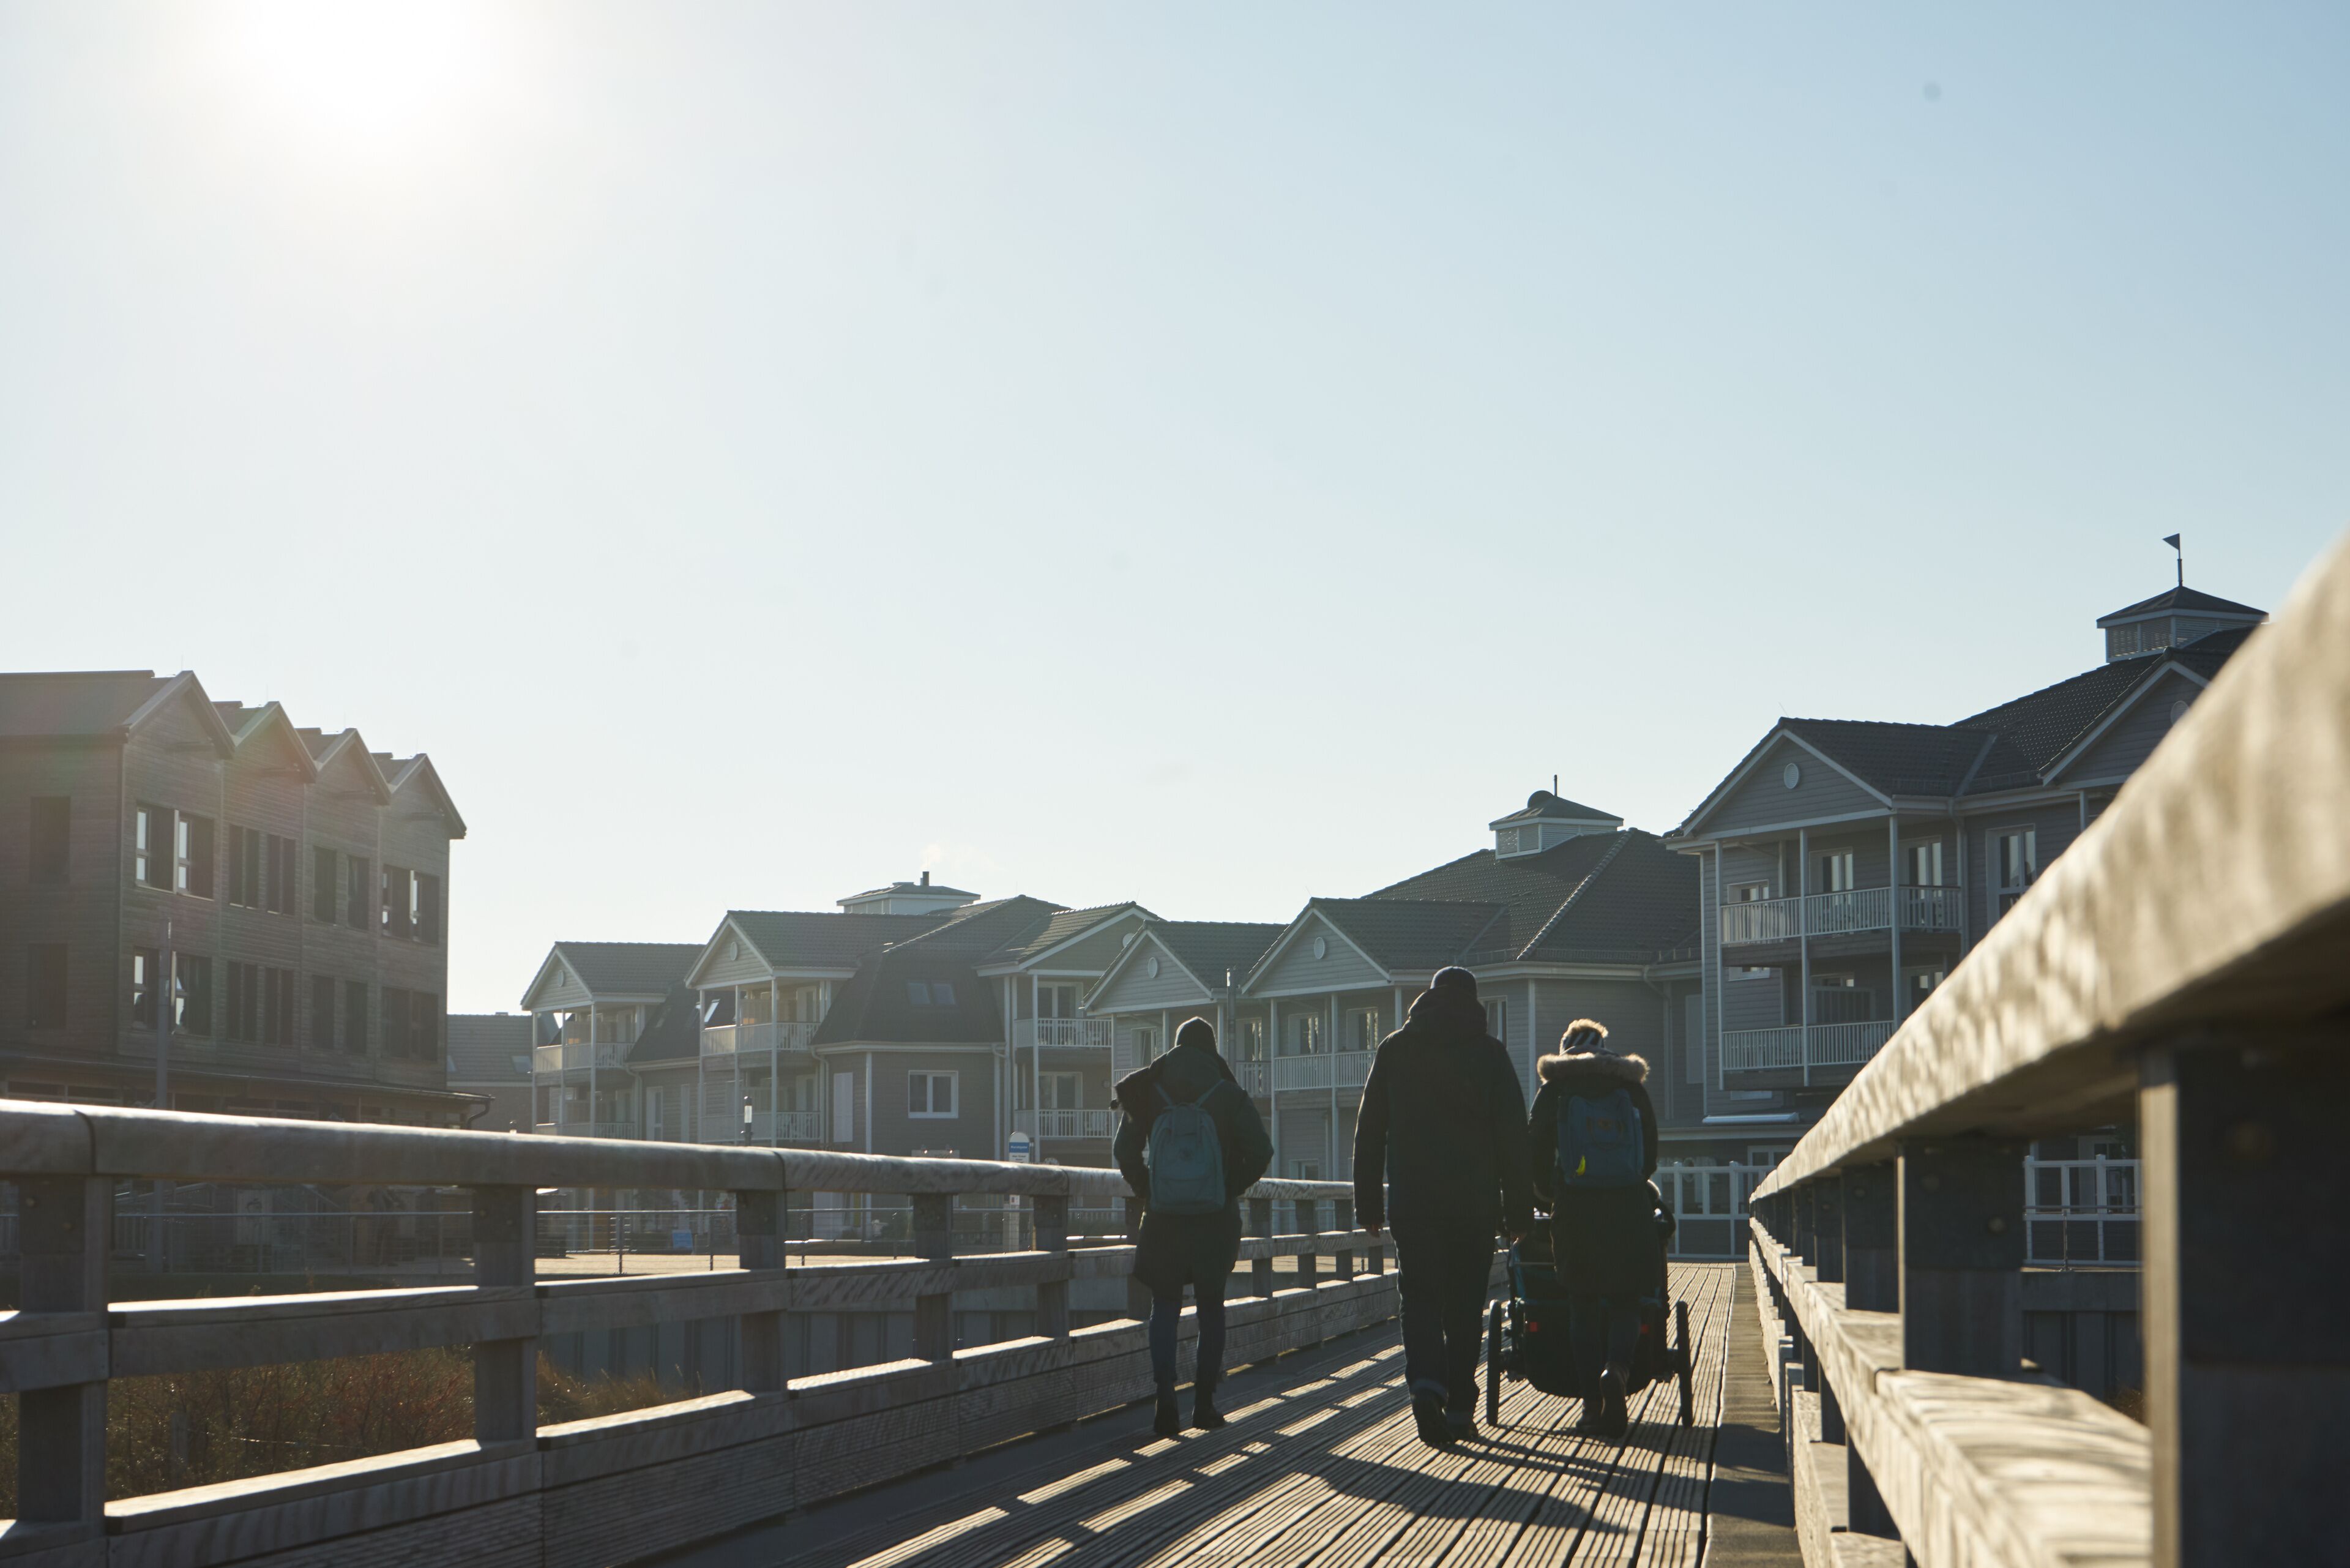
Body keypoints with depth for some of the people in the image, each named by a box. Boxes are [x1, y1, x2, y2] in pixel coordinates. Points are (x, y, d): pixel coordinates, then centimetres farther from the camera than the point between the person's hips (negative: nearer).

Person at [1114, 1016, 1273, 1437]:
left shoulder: (1148, 1094, 0)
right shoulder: (1229, 1096, -4)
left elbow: (1126, 1153, 1)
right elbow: (1260, 1152, -10)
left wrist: (1147, 1193, 11)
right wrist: (1232, 1189, 3)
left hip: (1163, 1218, 1)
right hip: (1215, 1221, -1)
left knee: (1165, 1304, 10)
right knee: (1211, 1306, 13)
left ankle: (1165, 1396, -9)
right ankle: (1204, 1402, 12)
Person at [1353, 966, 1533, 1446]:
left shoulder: (1393, 1050, 7)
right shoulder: (1488, 1052, 1)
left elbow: (1369, 1130, 8)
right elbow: (1513, 1134, -1)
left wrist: (1368, 1201, 12)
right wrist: (1518, 1206, 3)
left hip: (1411, 1201, 1)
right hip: (1474, 1203, -1)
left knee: (1420, 1298, 2)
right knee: (1464, 1306, 8)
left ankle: (1426, 1384, -22)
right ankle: (1459, 1408, 9)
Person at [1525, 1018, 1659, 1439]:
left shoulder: (1554, 1089, 9)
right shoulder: (1631, 1087, 11)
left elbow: (1536, 1149, 5)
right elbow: (1650, 1151, 15)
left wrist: (1547, 1194, 22)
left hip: (1574, 1209, 0)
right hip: (1628, 1207, 0)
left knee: (1582, 1304, 8)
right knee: (1626, 1299, 7)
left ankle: (1592, 1405, 3)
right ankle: (1616, 1367, -24)